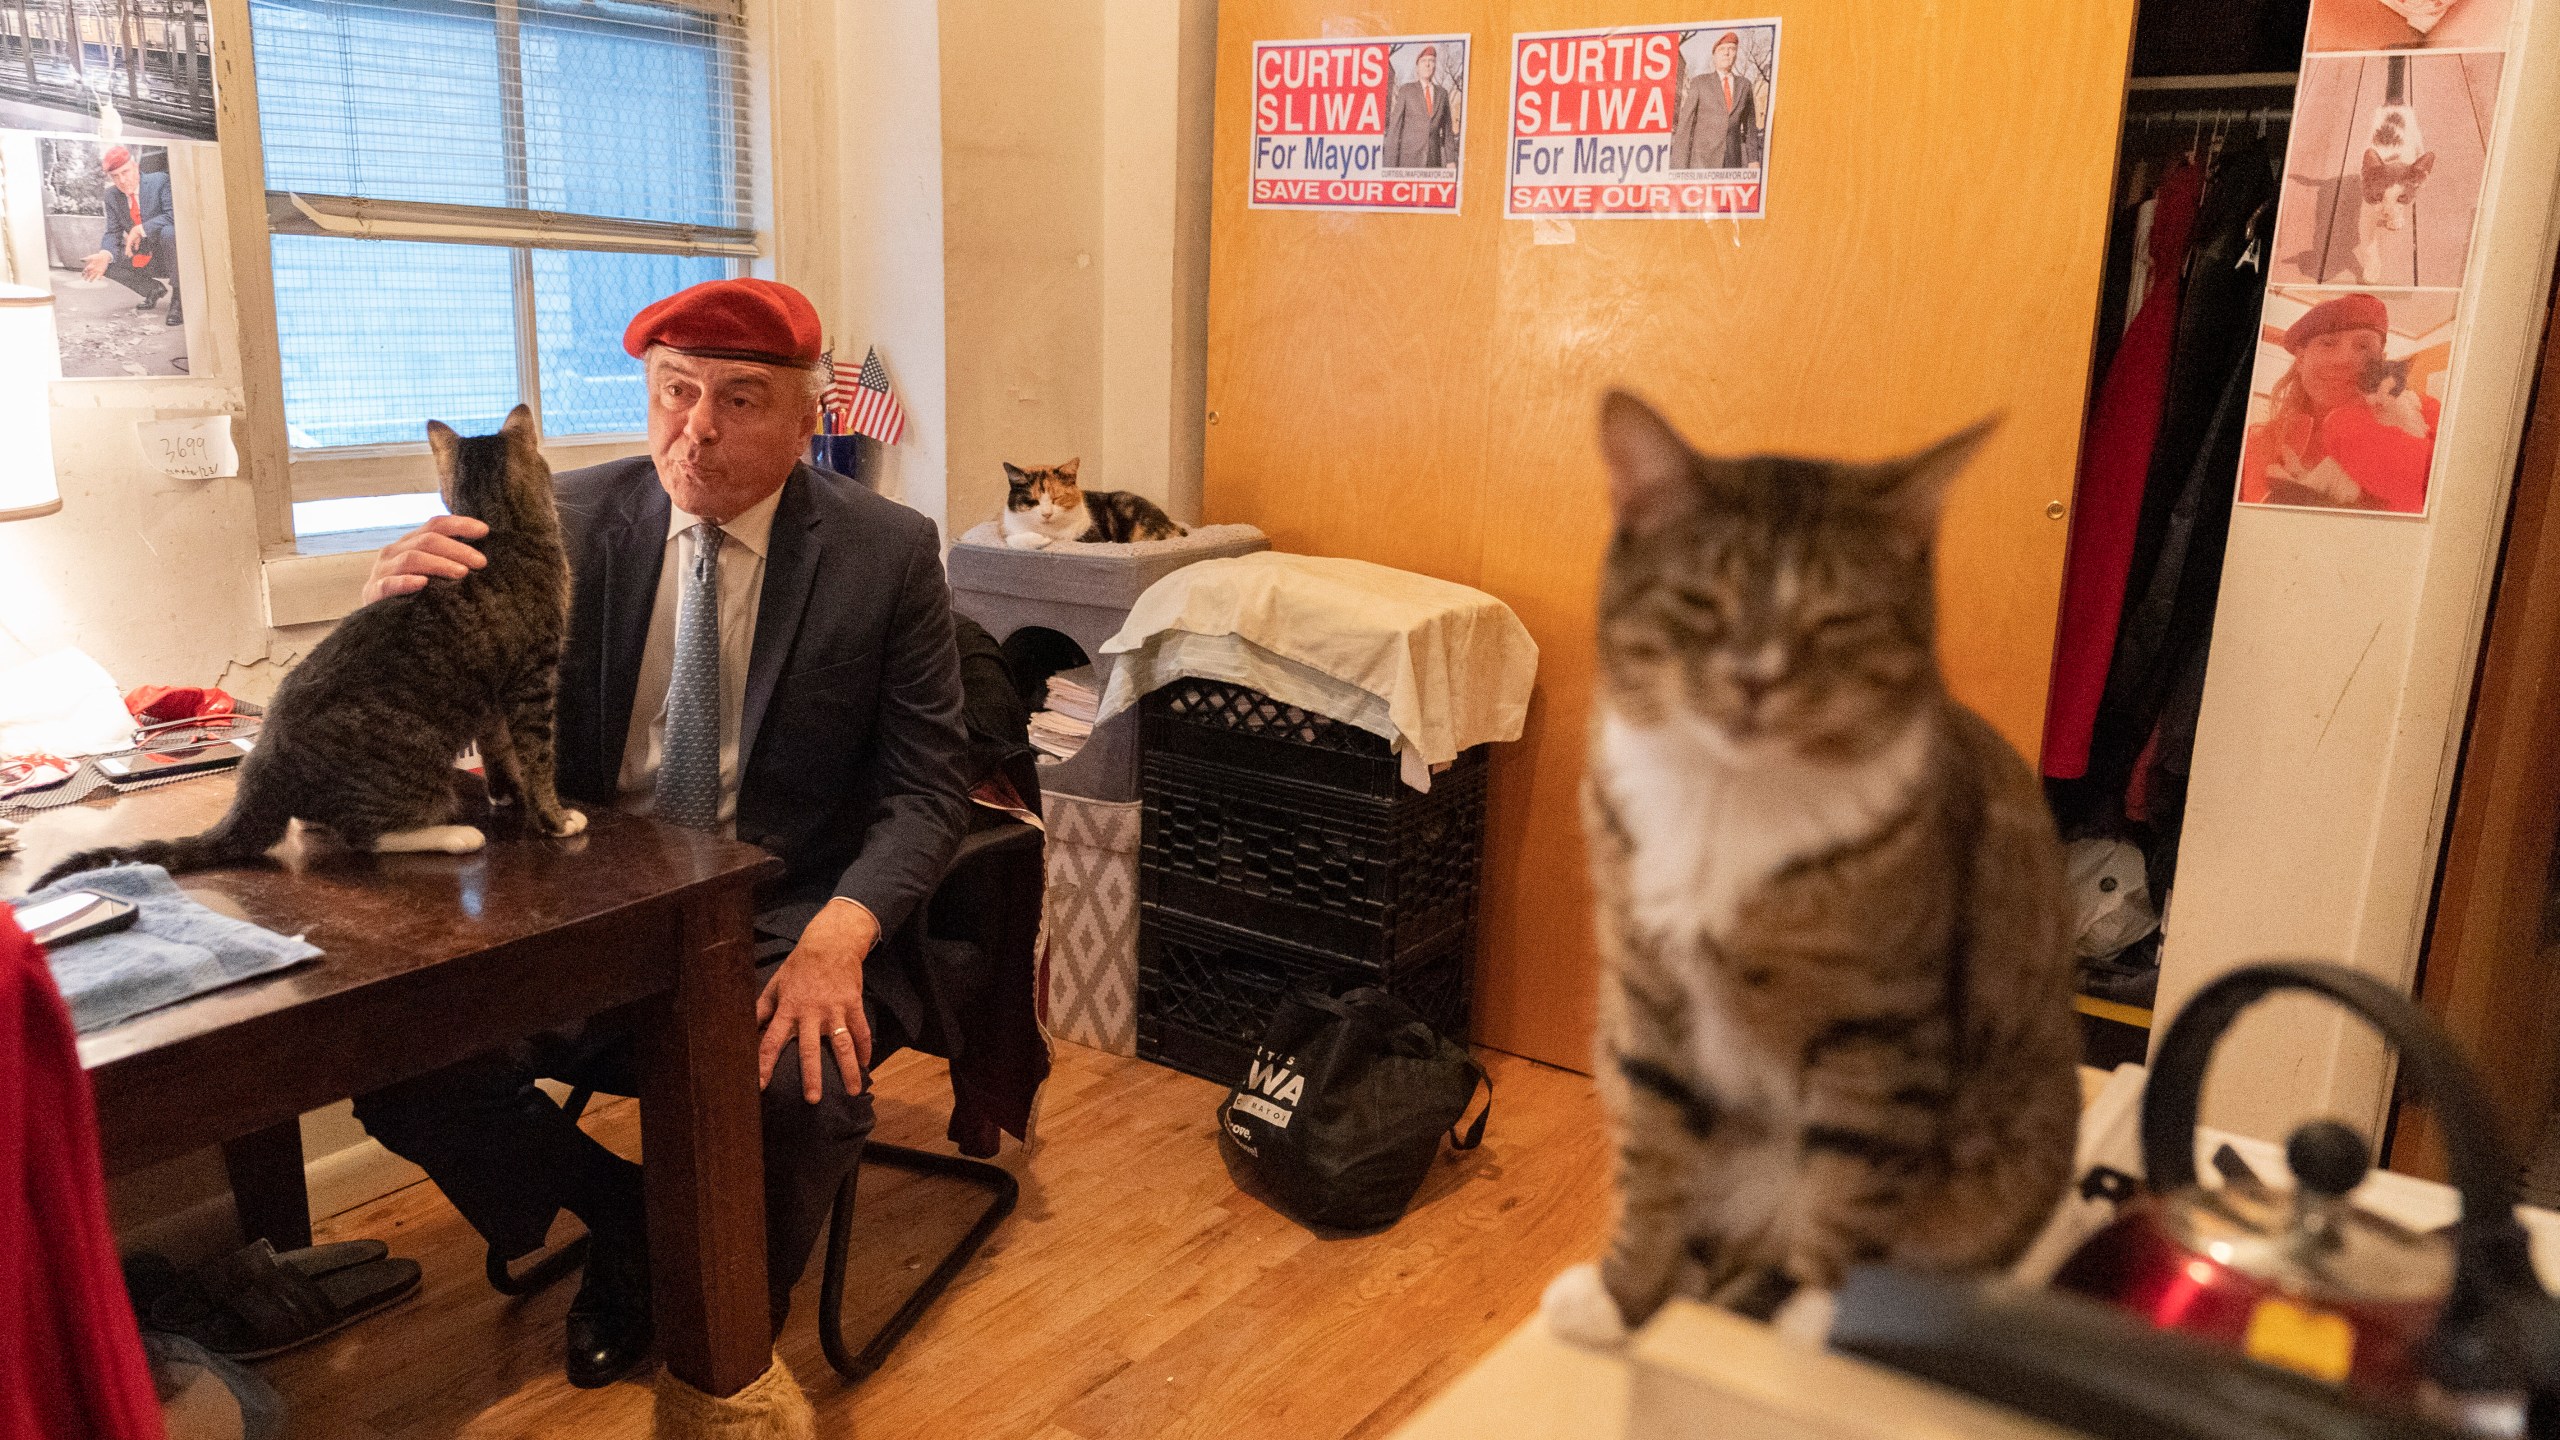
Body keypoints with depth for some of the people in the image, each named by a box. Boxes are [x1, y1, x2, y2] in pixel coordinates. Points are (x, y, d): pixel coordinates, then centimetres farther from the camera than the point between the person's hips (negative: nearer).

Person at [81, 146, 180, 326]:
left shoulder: (160, 181, -12)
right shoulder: (112, 196, 2)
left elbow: (175, 216, -25)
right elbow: (113, 233, -1)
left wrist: (140, 229, -30)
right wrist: (105, 254, -23)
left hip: (168, 255, -6)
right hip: (140, 260, 6)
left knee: (169, 232, -36)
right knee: (93, 262, -7)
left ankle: (178, 297, -20)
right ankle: (154, 289, 11)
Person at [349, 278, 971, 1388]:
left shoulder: (888, 553, -4)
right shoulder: (571, 522, 2)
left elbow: (925, 787, -6)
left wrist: (836, 936, -24)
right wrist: (395, 610, -20)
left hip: (788, 920, -2)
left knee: (798, 1090, -32)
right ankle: (625, 1222, 12)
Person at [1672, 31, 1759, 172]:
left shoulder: (1744, 85, 13)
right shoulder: (1699, 83, 4)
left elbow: (1750, 126, 16)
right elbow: (1684, 124, 0)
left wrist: (1753, 161, 8)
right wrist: (1680, 168, -8)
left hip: (1733, 162, 3)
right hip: (1702, 161, -3)